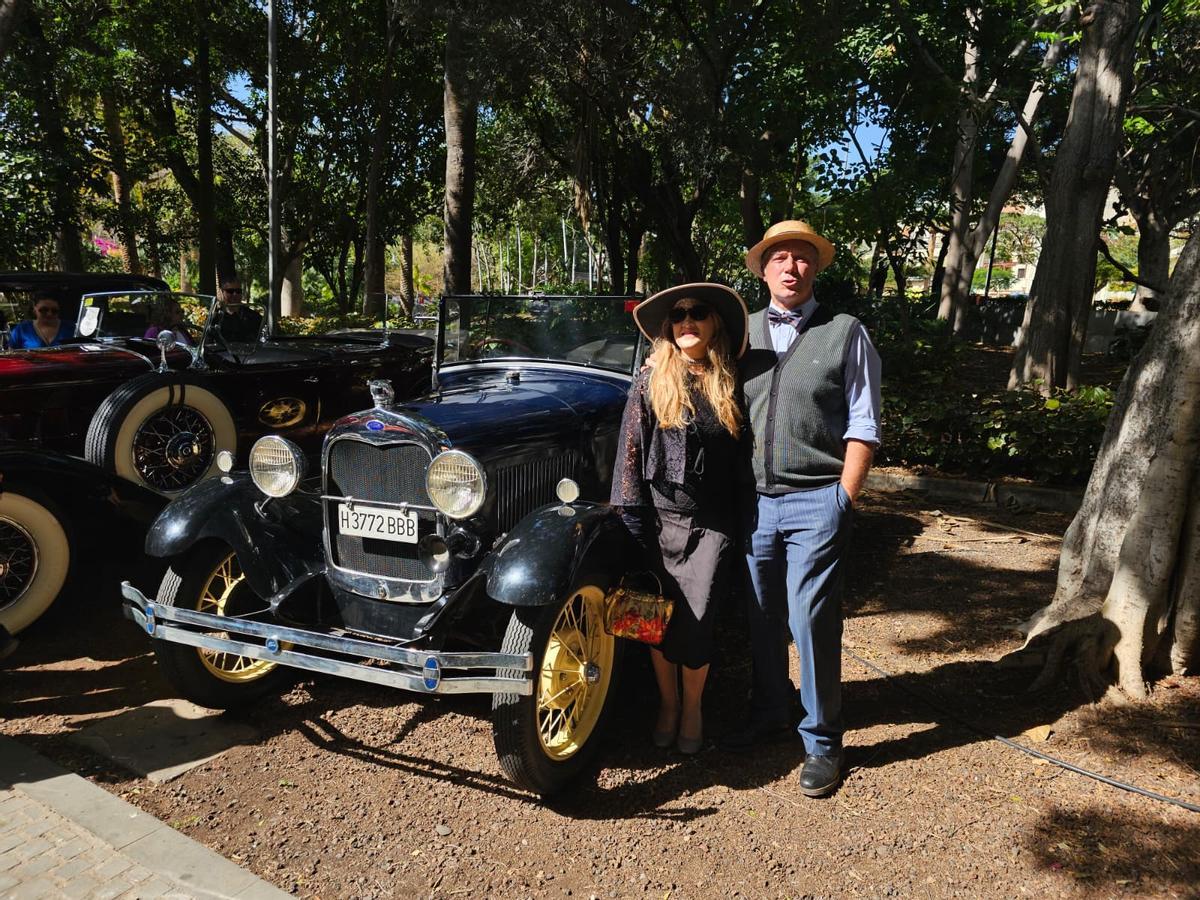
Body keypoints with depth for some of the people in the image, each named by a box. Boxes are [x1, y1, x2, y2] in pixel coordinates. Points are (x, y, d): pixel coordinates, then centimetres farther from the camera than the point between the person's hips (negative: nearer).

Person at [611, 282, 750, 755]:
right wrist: (634, 522, -8)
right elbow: (630, 451, -3)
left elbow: (743, 454, 8)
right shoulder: (650, 382, -1)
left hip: (712, 524, 0)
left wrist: (746, 520, 6)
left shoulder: (731, 384, 4)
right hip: (660, 517, 0)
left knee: (695, 622, -1)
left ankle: (692, 708, 23)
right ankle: (667, 701, 32)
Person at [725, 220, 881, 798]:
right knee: (761, 617, 13)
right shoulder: (743, 332, 11)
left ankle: (822, 741, 15)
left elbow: (863, 425, -1)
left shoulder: (845, 333, 2)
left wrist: (844, 500, -9)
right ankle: (769, 715, 33)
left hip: (815, 501, -4)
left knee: (811, 620, -2)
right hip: (754, 499, 4)